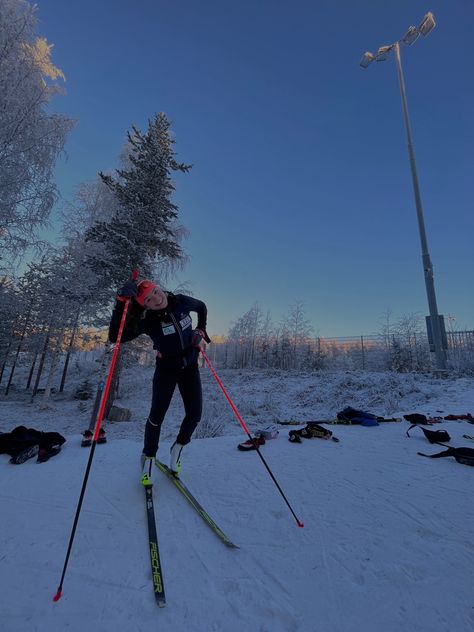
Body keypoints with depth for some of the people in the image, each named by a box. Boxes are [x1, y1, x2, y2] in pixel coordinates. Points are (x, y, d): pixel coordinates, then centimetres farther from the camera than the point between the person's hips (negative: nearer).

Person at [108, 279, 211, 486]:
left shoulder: (182, 302, -13)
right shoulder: (148, 320, -22)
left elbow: (201, 306, 9)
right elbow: (115, 337, -33)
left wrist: (201, 330, 0)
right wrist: (121, 302, -42)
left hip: (190, 367, 3)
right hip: (166, 370, -3)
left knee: (194, 414, 0)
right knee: (157, 414, -3)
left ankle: (178, 447, 29)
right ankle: (148, 457, 25)